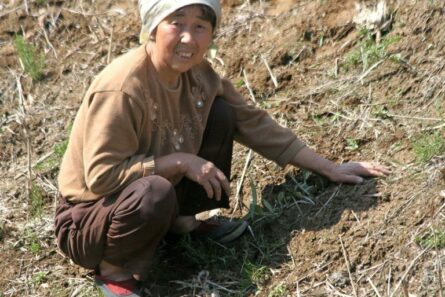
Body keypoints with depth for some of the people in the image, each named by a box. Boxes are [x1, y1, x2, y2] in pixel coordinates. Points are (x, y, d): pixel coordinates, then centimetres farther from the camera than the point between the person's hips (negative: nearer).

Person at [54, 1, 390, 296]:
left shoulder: (197, 74, -7)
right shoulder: (122, 88, -30)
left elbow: (254, 123, 1)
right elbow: (101, 176, -30)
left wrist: (330, 169, 0)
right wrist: (180, 161, -27)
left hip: (146, 200, 7)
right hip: (88, 220, -7)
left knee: (220, 114, -2)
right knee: (154, 193, -40)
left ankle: (184, 221, 10)